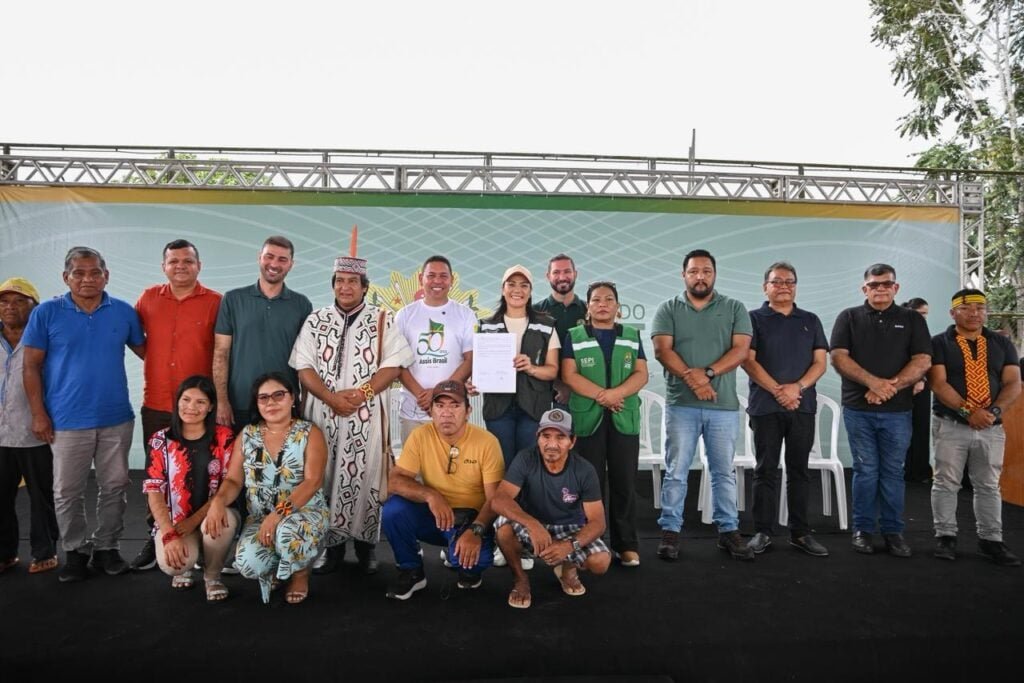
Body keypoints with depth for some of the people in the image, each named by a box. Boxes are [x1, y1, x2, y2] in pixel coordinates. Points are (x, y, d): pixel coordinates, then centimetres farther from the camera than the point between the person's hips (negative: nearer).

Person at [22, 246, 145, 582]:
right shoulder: (47, 312, -2)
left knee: (115, 487, 10)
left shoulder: (123, 311, 2)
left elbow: (144, 350, 11)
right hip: (67, 420, -1)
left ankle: (107, 547, 26)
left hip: (117, 418, 2)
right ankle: (75, 551, 25)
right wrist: (39, 414, -4)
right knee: (68, 491, 8)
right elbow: (32, 367, 0)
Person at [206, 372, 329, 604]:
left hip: (305, 511, -3)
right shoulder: (246, 435, 7)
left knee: (288, 532, -38)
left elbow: (313, 481, -16)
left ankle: (301, 572, 0)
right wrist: (218, 501, -20)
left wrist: (280, 513, -29)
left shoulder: (310, 433, -5)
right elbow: (233, 480, 4)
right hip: (260, 516, 3)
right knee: (248, 564, -28)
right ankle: (277, 570, 13)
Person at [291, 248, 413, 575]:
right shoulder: (316, 321, 9)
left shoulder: (382, 321, 4)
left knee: (364, 477, 1)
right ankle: (330, 544, 16)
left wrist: (361, 393, -14)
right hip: (323, 412, 2)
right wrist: (331, 397, -12)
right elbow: (303, 365, 2)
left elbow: (394, 363, -3)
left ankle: (365, 543, 14)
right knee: (323, 477, 4)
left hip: (367, 415, -1)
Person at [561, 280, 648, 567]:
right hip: (586, 418, -1)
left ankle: (627, 545, 10)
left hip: (625, 419, 2)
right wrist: (602, 395, -13)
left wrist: (616, 393, -14)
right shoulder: (573, 337, 8)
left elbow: (641, 374, 4)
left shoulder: (632, 336, 13)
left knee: (624, 482, 2)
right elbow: (569, 375, -3)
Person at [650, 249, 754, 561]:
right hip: (681, 404, -1)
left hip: (724, 405, 1)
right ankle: (670, 531, 11)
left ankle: (728, 531, 20)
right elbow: (662, 350, -5)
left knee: (724, 472, 9)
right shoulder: (668, 309, 6)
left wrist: (708, 373, -17)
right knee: (676, 472, 3)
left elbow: (741, 349, -4)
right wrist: (691, 377, -19)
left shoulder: (734, 308, 7)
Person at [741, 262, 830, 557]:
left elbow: (820, 362, 7)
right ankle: (762, 532, 9)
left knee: (799, 470, 8)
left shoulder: (810, 321, 14)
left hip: (803, 406, 3)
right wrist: (777, 390, -13)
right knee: (765, 471, 2)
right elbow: (748, 361, -4)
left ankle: (800, 533, 15)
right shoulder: (754, 319, 4)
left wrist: (797, 387, -11)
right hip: (765, 406, -3)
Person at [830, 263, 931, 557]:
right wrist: (873, 382, -16)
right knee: (865, 470, 4)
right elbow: (838, 357, -5)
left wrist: (890, 387, -14)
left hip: (898, 410, 1)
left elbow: (923, 361, -1)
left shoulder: (912, 319, 9)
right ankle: (863, 529, 13)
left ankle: (893, 530, 15)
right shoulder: (849, 317, 6)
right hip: (858, 409, -1)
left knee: (893, 472, 6)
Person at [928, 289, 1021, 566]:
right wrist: (967, 411, -20)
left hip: (992, 428, 3)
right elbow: (938, 384, -10)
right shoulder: (939, 343, -1)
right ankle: (945, 536, 12)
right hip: (950, 425, -3)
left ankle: (991, 540, 19)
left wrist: (995, 411, -15)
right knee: (946, 483, 2)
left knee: (989, 486, 10)